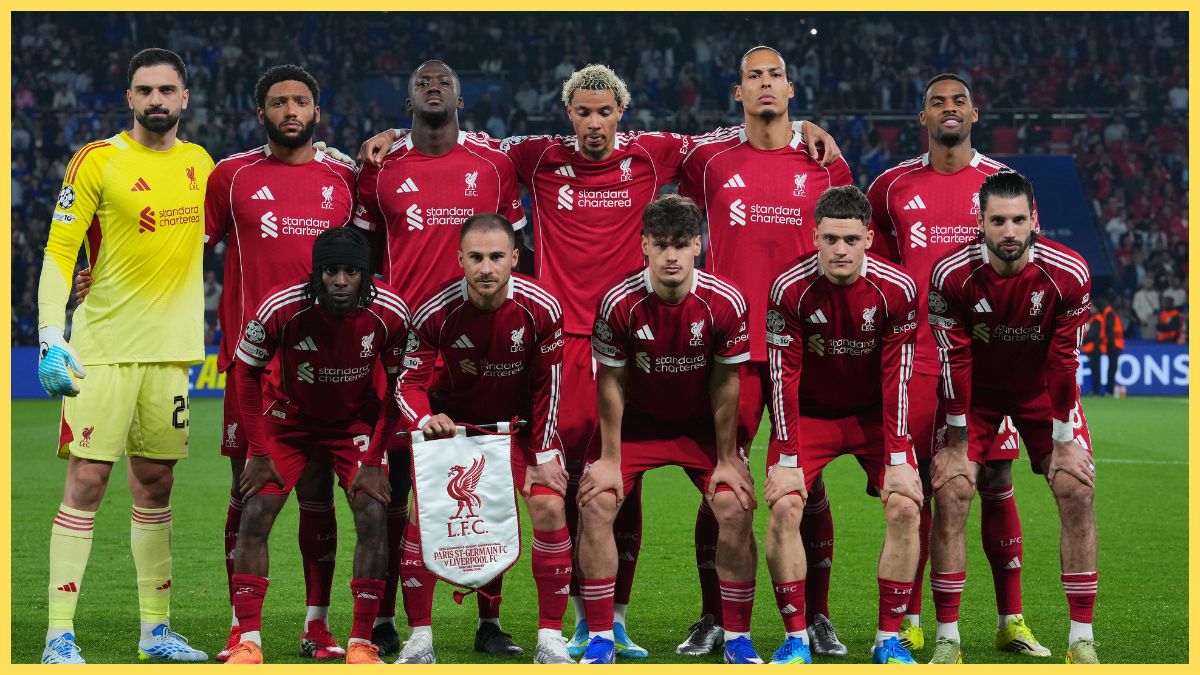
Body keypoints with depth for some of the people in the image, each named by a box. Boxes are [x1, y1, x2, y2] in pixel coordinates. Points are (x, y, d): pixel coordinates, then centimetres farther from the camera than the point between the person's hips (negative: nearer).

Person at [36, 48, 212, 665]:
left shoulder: (200, 163, 10)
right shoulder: (97, 162, -6)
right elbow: (58, 252, -9)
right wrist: (51, 338, -19)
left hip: (171, 350, 5)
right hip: (104, 349, -5)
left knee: (155, 487, 10)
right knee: (87, 482, -7)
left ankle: (155, 631, 17)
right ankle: (59, 637, -6)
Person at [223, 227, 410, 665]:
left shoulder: (389, 313, -26)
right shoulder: (282, 308, -28)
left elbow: (399, 387, -10)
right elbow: (247, 373, -11)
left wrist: (373, 460, -14)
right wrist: (259, 453, -11)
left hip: (356, 421, 0)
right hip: (289, 417, 0)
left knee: (373, 517, -14)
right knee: (254, 516, -10)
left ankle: (361, 643, -6)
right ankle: (247, 642, -4)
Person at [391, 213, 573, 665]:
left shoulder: (542, 309, -23)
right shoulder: (434, 312, -24)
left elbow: (547, 384, -11)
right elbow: (411, 382, -16)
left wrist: (542, 455, -10)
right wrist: (426, 419, -38)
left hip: (519, 420, 0)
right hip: (452, 419, 0)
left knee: (549, 508, -15)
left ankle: (551, 638, -4)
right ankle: (420, 639, 0)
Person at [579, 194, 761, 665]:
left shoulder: (725, 303, -22)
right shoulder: (619, 303, -23)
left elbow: (725, 386, -11)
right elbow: (611, 383, -12)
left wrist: (726, 461, -7)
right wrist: (609, 459, -10)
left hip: (703, 423, 0)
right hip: (637, 420, 0)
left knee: (737, 511, -15)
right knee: (595, 506, -16)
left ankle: (738, 638, 0)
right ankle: (600, 638, -5)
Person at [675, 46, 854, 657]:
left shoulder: (825, 165, 7)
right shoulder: (709, 161, 6)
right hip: (731, 346, 0)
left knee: (808, 486, 3)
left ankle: (817, 618, 11)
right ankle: (713, 619, 7)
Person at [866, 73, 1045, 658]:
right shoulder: (892, 188, 7)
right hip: (916, 357, 0)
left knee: (996, 485, 0)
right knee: (916, 487, 2)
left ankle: (1011, 621, 6)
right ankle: (910, 622, 9)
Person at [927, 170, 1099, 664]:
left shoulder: (1068, 275, -25)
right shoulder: (951, 275, -25)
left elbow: (1063, 360, -18)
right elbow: (954, 360, -18)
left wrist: (1064, 442, -13)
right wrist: (957, 445, -14)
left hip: (1043, 388, 0)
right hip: (975, 390, 0)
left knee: (1078, 493, -11)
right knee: (950, 496, -12)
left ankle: (1082, 640, -3)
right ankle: (947, 641, -3)